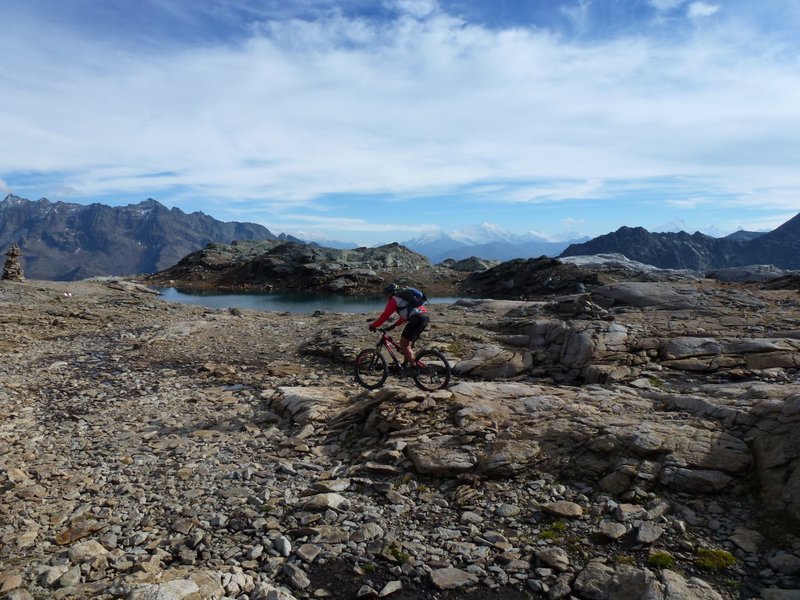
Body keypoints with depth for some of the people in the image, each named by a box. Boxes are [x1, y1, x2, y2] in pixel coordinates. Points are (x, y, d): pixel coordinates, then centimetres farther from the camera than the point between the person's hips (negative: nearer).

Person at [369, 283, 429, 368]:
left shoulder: (393, 299, 6)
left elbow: (384, 315, 4)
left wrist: (373, 325, 13)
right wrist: (394, 325, 36)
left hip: (417, 319, -9)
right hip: (426, 317, 9)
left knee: (403, 343, 1)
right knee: (408, 341, 24)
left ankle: (414, 367, -1)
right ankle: (407, 363, 30)